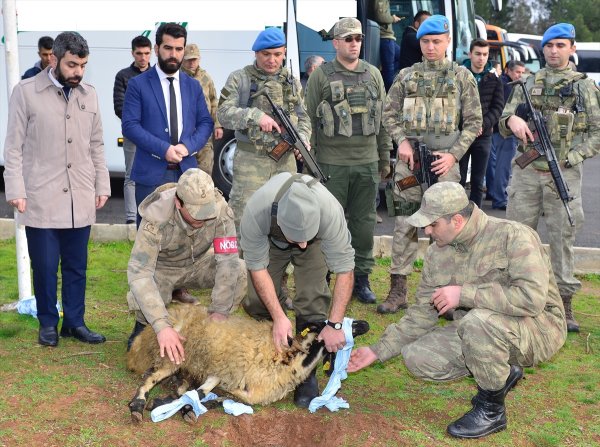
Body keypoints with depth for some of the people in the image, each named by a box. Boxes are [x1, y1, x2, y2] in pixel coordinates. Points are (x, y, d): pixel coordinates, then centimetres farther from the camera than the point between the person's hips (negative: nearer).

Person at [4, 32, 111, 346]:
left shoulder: (89, 94, 9)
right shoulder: (26, 92, -3)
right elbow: (14, 147, -3)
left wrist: (102, 186, 10)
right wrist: (15, 190, -8)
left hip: (80, 200, 4)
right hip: (41, 199, -3)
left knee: (76, 267, 9)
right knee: (45, 267, 3)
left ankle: (75, 322, 21)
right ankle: (48, 323, 19)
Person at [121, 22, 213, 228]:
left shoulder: (193, 86, 12)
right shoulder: (138, 84, -1)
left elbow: (206, 122, 11)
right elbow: (129, 125, -8)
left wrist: (188, 146, -9)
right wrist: (163, 149, -17)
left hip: (186, 170, 4)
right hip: (150, 172, -3)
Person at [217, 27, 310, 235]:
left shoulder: (292, 82, 12)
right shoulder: (240, 79, -2)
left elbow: (303, 118, 16)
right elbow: (223, 113, -11)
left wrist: (302, 139, -5)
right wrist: (256, 116, -23)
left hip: (285, 159, 5)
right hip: (251, 159, -5)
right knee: (243, 216, -5)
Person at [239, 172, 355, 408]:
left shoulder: (330, 212, -45)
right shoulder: (255, 212, -43)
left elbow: (344, 269, -35)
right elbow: (258, 267, -29)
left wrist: (334, 324, -38)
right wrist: (279, 317, -32)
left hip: (316, 242, -1)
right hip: (270, 240, 1)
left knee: (313, 299, -21)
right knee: (257, 301, -13)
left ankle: (307, 374, -6)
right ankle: (274, 354, 16)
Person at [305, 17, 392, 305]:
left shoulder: (373, 74, 10)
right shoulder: (321, 76, -1)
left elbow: (383, 118, 13)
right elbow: (309, 120, -1)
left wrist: (385, 159, 12)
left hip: (367, 163, 4)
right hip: (332, 163, -3)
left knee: (364, 223, 9)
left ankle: (361, 278, 20)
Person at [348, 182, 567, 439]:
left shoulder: (512, 236, -21)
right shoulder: (437, 254, 1)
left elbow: (532, 297, -33)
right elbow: (422, 314, 6)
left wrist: (464, 294, -30)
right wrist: (378, 351, 0)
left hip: (537, 328, -7)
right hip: (478, 332, 7)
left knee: (478, 320, -37)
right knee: (416, 358, -10)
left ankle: (491, 409, -13)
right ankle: (500, 373, 8)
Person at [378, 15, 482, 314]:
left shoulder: (462, 76, 5)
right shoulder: (406, 76, 10)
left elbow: (473, 122, 3)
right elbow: (389, 114, 12)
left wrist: (454, 154, -9)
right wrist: (402, 141, -5)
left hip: (444, 160, -1)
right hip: (409, 158, 2)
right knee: (404, 225, 3)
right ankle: (398, 290, 9)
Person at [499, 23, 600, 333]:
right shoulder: (528, 84, 12)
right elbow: (503, 125, 10)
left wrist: (568, 158, -10)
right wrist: (511, 120, -15)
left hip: (564, 173, -2)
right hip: (526, 171, 2)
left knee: (562, 238, 2)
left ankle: (564, 305, 10)